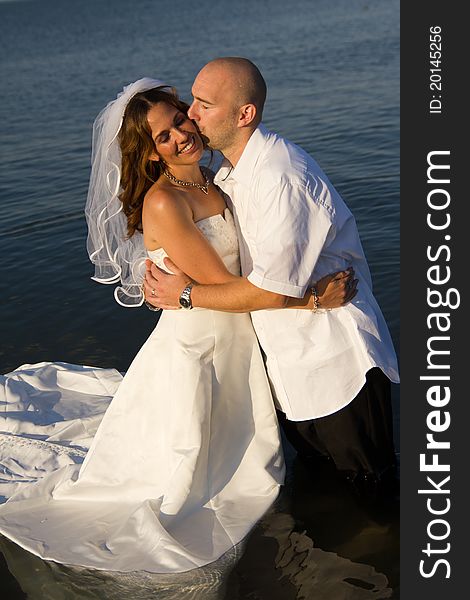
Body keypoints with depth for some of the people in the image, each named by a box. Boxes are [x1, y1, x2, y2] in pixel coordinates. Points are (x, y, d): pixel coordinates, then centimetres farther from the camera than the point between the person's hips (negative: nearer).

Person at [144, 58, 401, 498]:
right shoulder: (230, 173, 3)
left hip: (336, 361, -9)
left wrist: (187, 294, -15)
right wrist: (166, 277, -1)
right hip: (288, 358, 9)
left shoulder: (282, 179, -28)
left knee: (372, 487, 8)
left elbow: (271, 291, -26)